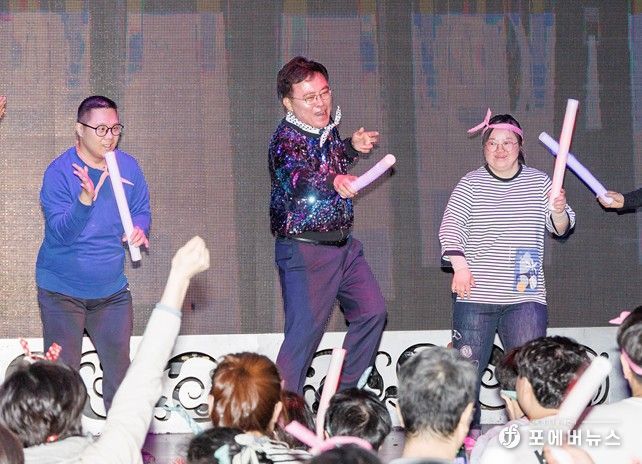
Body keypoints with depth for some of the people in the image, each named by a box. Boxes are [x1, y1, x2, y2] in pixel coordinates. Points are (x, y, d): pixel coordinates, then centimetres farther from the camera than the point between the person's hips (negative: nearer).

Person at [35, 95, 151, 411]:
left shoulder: (128, 167, 0)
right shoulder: (59, 171, -14)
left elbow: (142, 211, 10)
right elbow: (60, 233, -22)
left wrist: (139, 230, -14)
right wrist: (86, 199, -39)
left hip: (112, 291, 4)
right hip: (62, 290, -4)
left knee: (119, 367, 5)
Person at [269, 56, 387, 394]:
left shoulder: (327, 128, 7)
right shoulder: (286, 139, -18)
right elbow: (297, 178, -38)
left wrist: (352, 148, 13)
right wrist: (334, 181, -56)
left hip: (343, 243, 9)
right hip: (304, 249, -9)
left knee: (372, 310, 10)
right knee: (305, 331, -11)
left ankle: (343, 394, 19)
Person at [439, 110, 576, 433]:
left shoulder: (538, 182, 9)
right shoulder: (472, 183, 5)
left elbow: (561, 228, 8)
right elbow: (450, 226, -2)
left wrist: (560, 211, -15)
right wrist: (460, 266, -16)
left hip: (526, 296, 1)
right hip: (476, 296, -1)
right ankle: (467, 431, 9)